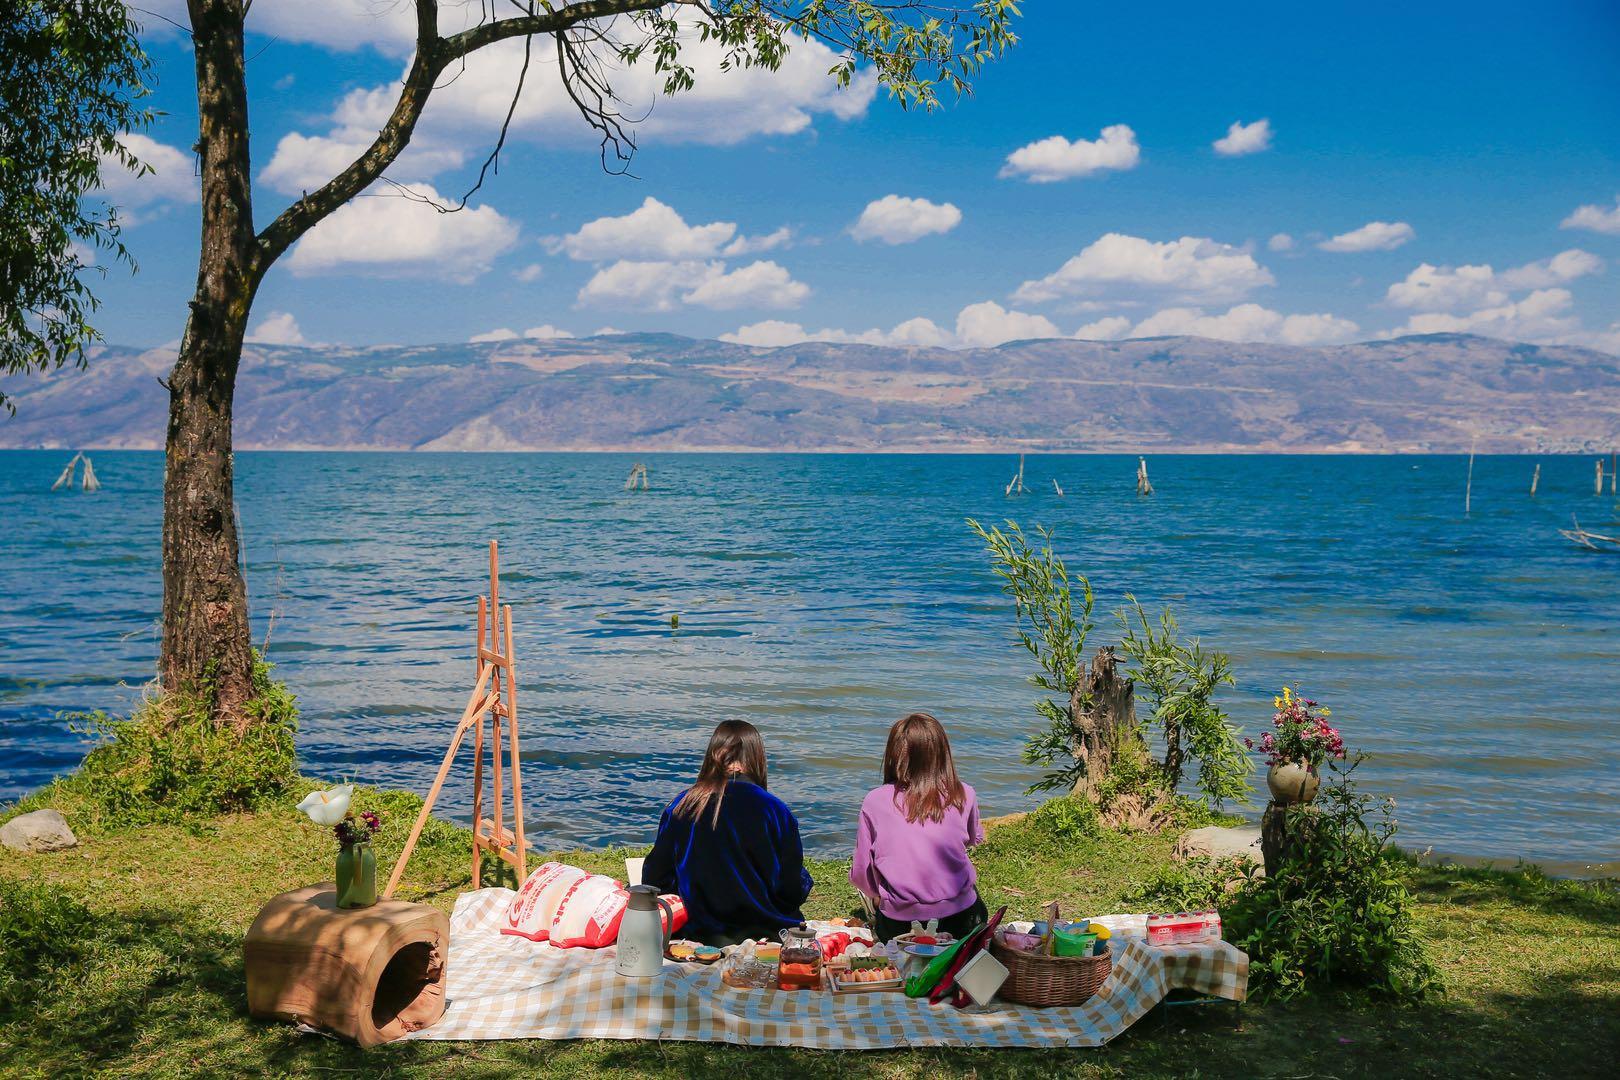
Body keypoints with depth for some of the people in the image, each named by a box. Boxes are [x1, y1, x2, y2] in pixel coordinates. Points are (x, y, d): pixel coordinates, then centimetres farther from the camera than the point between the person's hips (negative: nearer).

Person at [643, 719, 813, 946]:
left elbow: (653, 881, 4)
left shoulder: (680, 807, -4)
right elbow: (793, 891, -8)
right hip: (768, 934, -4)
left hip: (699, 934, 4)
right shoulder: (775, 811, -12)